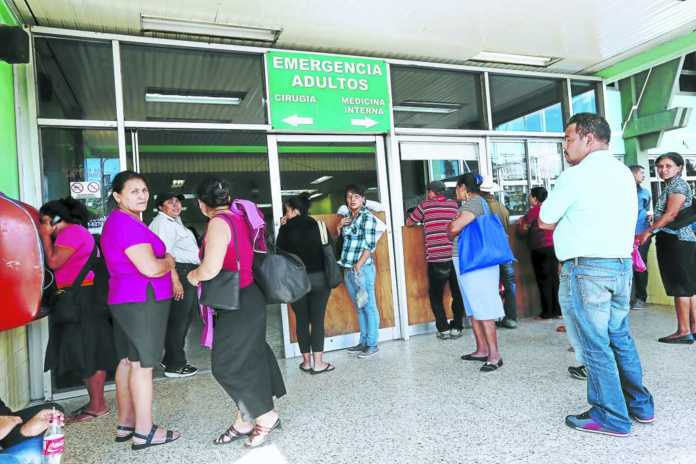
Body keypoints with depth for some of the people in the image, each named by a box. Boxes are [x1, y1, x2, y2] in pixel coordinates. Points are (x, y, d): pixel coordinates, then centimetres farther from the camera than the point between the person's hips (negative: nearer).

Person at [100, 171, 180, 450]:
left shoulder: (119, 221, 16)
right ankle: (144, 432, 3)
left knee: (127, 362, 14)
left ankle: (125, 424, 24)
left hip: (127, 301, 10)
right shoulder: (128, 223, -18)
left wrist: (164, 262, 10)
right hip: (143, 302, -10)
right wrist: (169, 262, -5)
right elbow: (150, 268, -26)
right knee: (142, 365, -5)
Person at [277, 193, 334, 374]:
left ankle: (306, 361, 15)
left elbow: (279, 249, 6)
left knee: (301, 320, 9)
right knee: (317, 320, 1)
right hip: (318, 277, 1)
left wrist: (282, 227, 8)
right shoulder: (313, 224, 3)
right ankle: (318, 363, 2)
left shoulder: (286, 228, -3)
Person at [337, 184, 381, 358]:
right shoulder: (348, 218, 16)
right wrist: (340, 226, 7)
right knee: (359, 307, 14)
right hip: (348, 269, 8)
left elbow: (370, 245, -13)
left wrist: (358, 267, -18)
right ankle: (363, 342, 23)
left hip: (362, 268, -7)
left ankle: (372, 344, 8)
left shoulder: (367, 217, -6)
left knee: (368, 306, 0)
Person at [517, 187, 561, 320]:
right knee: (554, 279, 9)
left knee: (544, 280, 0)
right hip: (553, 247, 6)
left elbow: (524, 230, -4)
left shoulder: (534, 210, -8)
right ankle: (556, 310, 13)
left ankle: (547, 312, 3)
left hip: (540, 249, -6)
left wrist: (520, 222, 16)